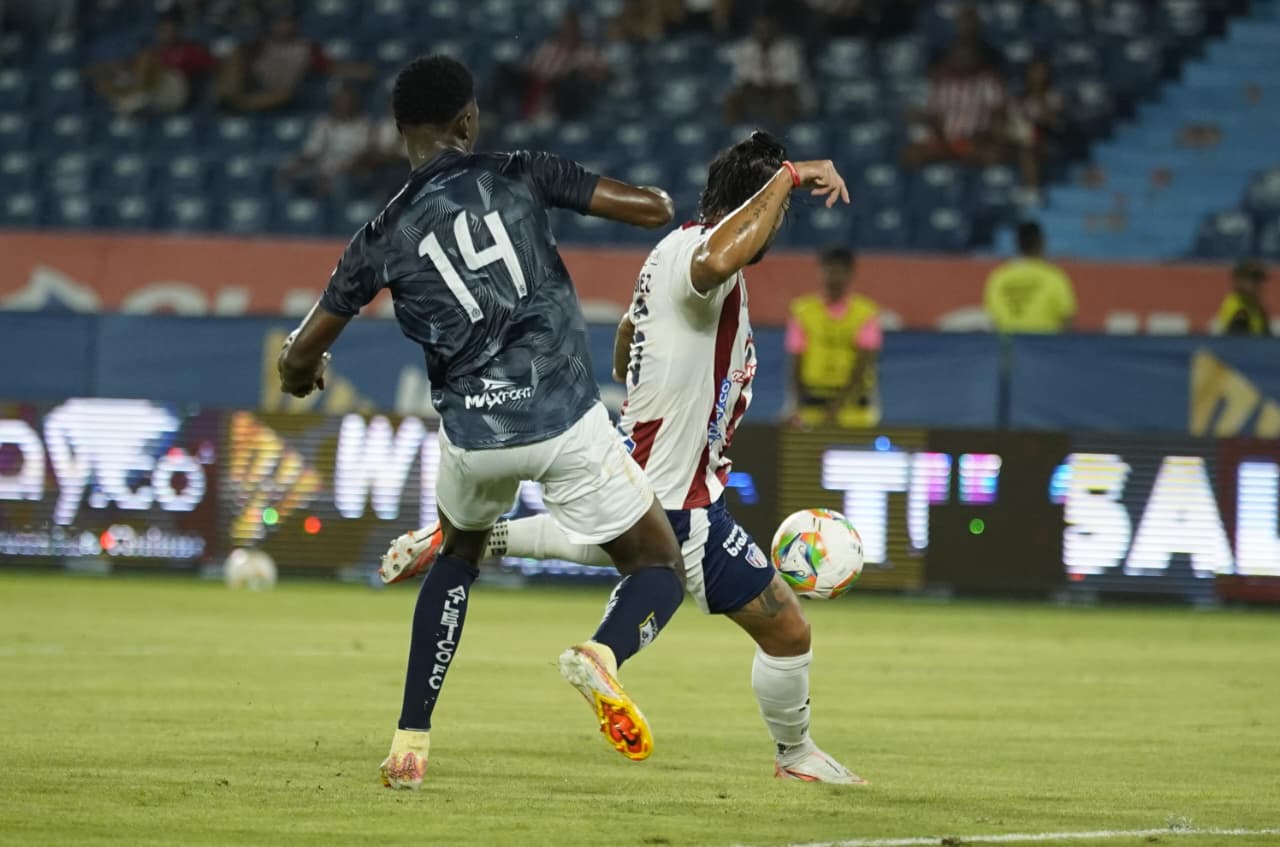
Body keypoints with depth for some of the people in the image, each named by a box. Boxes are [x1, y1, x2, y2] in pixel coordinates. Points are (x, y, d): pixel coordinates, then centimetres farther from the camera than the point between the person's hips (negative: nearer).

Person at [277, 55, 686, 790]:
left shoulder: (384, 239, 4)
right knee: (661, 573, 12)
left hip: (473, 436, 3)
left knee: (458, 555, 33)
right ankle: (603, 654, -25)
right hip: (567, 421, -2)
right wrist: (646, 197, 23)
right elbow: (654, 209, -2)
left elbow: (302, 356, 11)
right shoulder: (521, 176, -1)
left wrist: (305, 371, 36)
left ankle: (411, 745, 23)